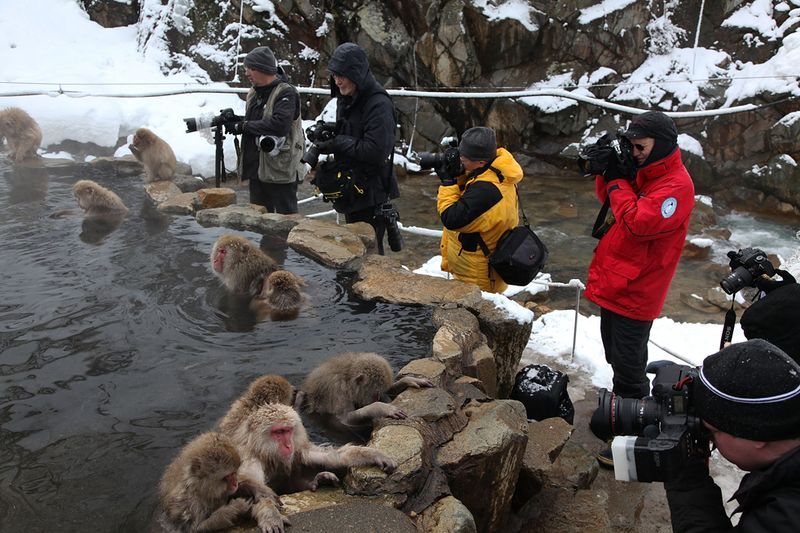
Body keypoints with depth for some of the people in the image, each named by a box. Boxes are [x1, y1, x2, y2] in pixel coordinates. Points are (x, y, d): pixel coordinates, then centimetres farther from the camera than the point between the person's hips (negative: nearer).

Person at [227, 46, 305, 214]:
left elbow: (279, 125, -27)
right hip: (256, 169, 9)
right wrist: (234, 120, -2)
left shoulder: (286, 93, -13)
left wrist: (244, 126, -17)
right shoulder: (254, 93, 15)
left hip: (281, 170, -9)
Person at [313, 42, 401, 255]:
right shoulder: (346, 100, 11)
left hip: (372, 194, -9)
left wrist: (337, 142, -19)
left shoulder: (378, 103, -17)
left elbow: (375, 151, -25)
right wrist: (328, 137, 0)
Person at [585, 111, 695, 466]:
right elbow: (614, 204, 14)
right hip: (616, 284, 9)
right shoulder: (646, 173, 9)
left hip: (635, 292, -9)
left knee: (628, 365, -1)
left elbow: (637, 222, -29)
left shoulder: (676, 185, -20)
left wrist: (616, 181, -18)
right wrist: (606, 173, -4)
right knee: (617, 355, 23)